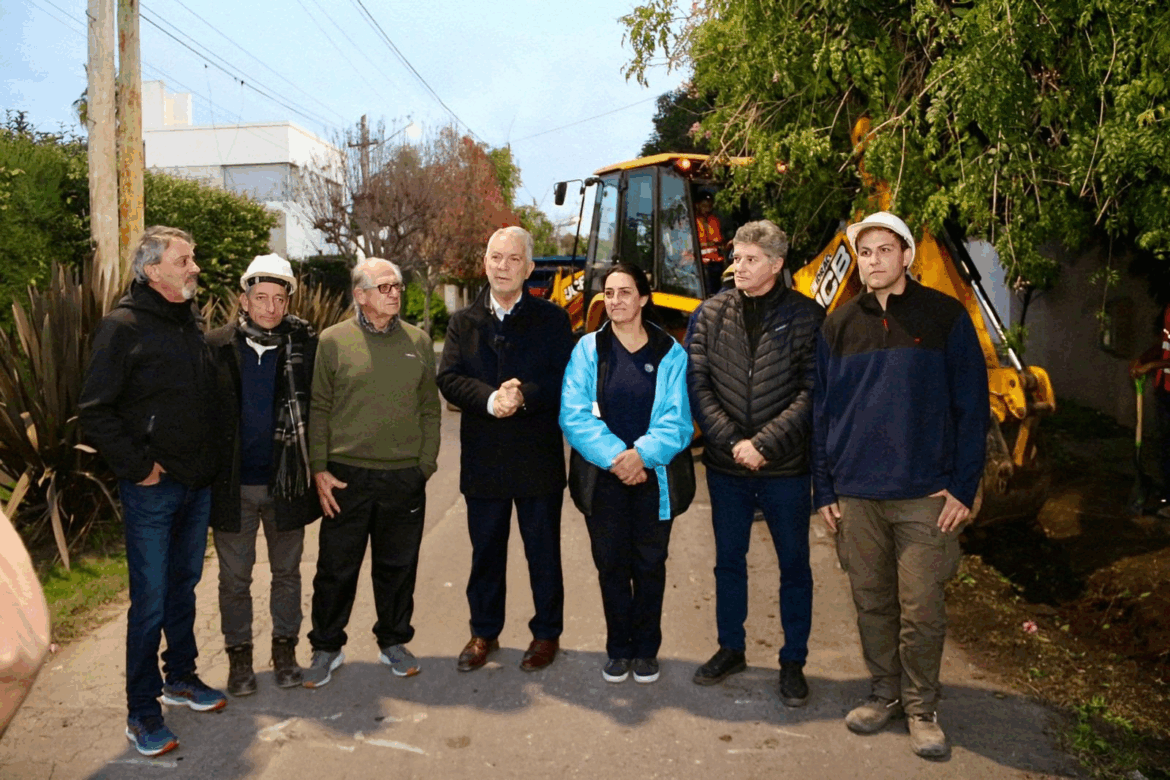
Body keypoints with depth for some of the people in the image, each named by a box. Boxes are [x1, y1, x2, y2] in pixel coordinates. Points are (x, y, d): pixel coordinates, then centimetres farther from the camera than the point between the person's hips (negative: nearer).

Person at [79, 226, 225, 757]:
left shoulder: (193, 323, 9)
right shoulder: (124, 326, -11)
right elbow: (95, 412, -13)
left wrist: (210, 457, 10)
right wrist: (138, 466, -14)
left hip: (198, 484, 6)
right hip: (152, 489, -6)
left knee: (184, 586, 19)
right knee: (150, 601, 0)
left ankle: (180, 677, 35)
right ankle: (142, 713, 15)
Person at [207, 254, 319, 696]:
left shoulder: (305, 344, -3)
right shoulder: (217, 346, -3)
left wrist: (314, 466, -4)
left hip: (286, 481, 0)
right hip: (232, 483, 0)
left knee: (287, 571, 14)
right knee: (234, 577, 11)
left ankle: (285, 649, 31)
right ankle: (239, 655, 29)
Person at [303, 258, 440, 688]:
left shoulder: (418, 342, 8)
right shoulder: (333, 341, 0)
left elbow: (430, 408, 11)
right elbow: (317, 409, 1)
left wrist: (426, 463, 5)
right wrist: (319, 469, -5)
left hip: (405, 478, 2)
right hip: (346, 477, -2)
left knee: (398, 566, 12)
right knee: (336, 568, 7)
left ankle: (394, 642, 30)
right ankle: (327, 647, 25)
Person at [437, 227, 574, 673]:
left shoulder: (552, 319, 0)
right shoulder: (463, 322, 7)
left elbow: (565, 380, -9)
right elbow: (448, 379, -5)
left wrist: (524, 396, -24)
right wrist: (489, 399, -21)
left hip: (539, 456, -2)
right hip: (482, 458, 2)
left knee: (543, 551, 10)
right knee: (485, 552, 15)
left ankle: (546, 633, 27)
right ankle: (484, 632, 32)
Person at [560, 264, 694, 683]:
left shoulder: (670, 353, 1)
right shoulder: (588, 349, 2)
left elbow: (678, 420, -5)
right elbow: (573, 415, -7)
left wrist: (642, 454, -20)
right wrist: (614, 456, -17)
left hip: (654, 477, 0)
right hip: (602, 479, 0)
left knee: (650, 565, 9)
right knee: (611, 565, 8)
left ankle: (646, 649, 26)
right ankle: (618, 649, 25)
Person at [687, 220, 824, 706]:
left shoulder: (807, 316, -6)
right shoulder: (712, 314, 2)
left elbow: (810, 394, -11)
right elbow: (698, 384, -3)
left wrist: (763, 444, -17)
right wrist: (733, 441, -13)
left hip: (785, 467, -2)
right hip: (726, 465, 3)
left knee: (794, 566, 10)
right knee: (728, 561, 16)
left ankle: (793, 662, 26)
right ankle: (731, 649, 34)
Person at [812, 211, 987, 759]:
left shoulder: (945, 317, -1)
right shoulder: (840, 325, 7)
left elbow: (972, 407, -1)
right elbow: (822, 410, 8)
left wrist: (963, 487, -7)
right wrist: (824, 488, 5)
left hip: (924, 495, -2)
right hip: (856, 495, 3)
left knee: (922, 611, 2)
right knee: (872, 604, 12)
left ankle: (921, 709, 21)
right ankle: (885, 695, 30)